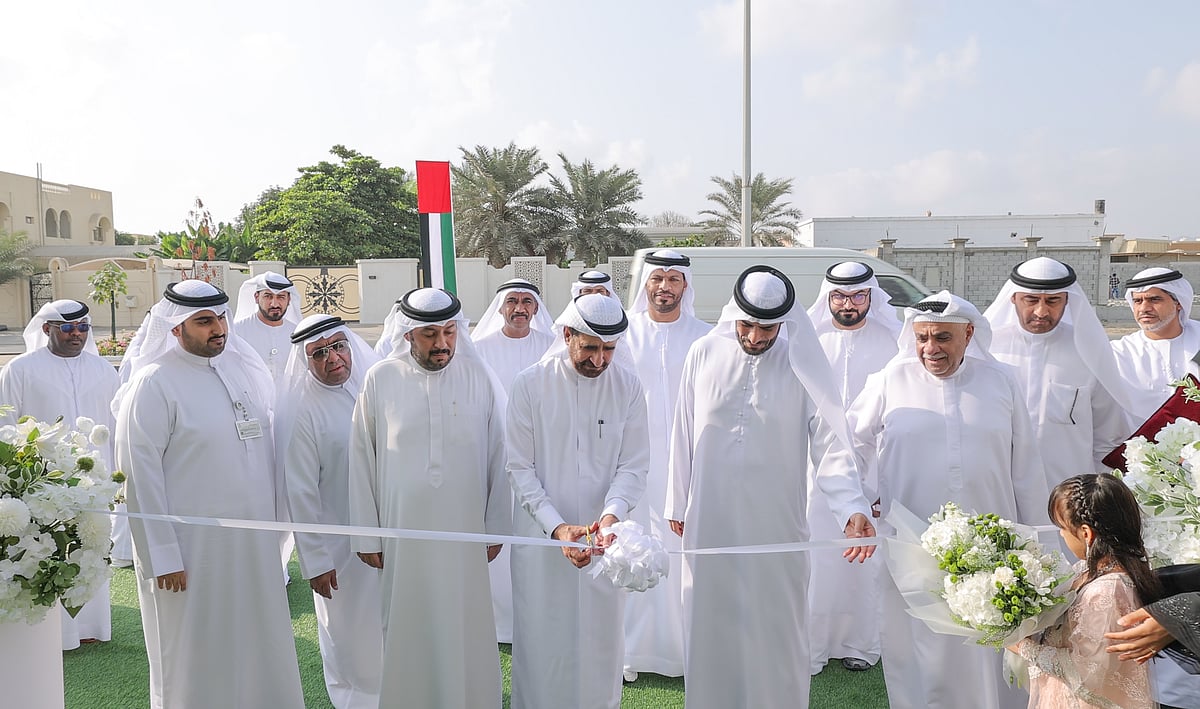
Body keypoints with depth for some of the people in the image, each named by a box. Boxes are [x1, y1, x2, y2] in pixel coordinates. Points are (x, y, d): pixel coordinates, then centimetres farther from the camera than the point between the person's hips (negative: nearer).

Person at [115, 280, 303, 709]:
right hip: (192, 547, -5)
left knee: (257, 643, 16)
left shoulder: (241, 369, 6)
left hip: (254, 541, 5)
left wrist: (276, 521, 10)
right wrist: (162, 556, -13)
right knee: (196, 658, 10)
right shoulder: (153, 383, -11)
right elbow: (139, 476, -12)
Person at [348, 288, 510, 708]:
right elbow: (361, 460, 2)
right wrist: (366, 535, 3)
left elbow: (497, 456, 2)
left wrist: (496, 528, 3)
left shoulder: (479, 376, -3)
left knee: (466, 630, 9)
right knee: (408, 630, 10)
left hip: (466, 532, 0)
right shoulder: (380, 380, -3)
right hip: (402, 534, 0)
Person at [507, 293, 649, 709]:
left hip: (604, 539, 1)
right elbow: (520, 469, -6)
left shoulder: (627, 387, -2)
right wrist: (557, 527, -17)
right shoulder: (530, 384, -6)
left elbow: (633, 467, -2)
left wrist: (611, 514, -21)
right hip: (540, 537, -1)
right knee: (542, 640, 7)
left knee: (600, 640, 11)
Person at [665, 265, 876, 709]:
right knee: (710, 626, 13)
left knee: (776, 631, 8)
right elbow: (684, 436, 6)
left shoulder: (803, 365, -5)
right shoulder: (704, 354, 0)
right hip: (709, 521, 2)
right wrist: (677, 504, 9)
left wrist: (853, 508, -25)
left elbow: (830, 443, -11)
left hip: (777, 524, -1)